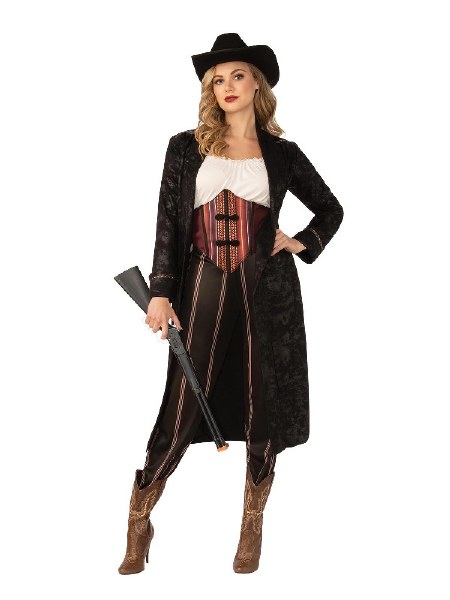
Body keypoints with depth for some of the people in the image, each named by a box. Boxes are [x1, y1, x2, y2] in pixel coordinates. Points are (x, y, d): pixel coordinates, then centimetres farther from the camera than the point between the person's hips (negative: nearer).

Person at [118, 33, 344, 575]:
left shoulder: (282, 153, 9)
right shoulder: (186, 147, 7)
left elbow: (331, 209, 21)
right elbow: (166, 224, 3)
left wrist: (301, 244, 4)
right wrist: (160, 291, -6)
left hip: (265, 288, 1)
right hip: (202, 288, -1)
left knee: (261, 407, 5)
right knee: (181, 411, -4)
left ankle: (252, 529, 20)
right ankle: (138, 525, 11)